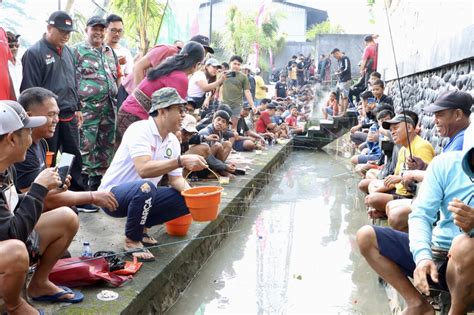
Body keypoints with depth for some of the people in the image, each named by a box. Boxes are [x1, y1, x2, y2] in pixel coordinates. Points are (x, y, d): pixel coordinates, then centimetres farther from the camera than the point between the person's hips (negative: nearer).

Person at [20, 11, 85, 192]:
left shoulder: (67, 51, 12)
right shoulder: (34, 53, -11)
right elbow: (29, 89, -13)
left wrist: (77, 108, 18)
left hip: (69, 116, 7)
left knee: (75, 157, 14)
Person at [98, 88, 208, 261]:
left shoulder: (173, 142, 2)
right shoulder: (140, 129, -21)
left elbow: (176, 178, 4)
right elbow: (143, 169, -35)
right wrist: (181, 161, -40)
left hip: (141, 195, 8)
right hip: (112, 194, -7)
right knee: (145, 187, -38)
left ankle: (139, 226, 9)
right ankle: (132, 240, -13)